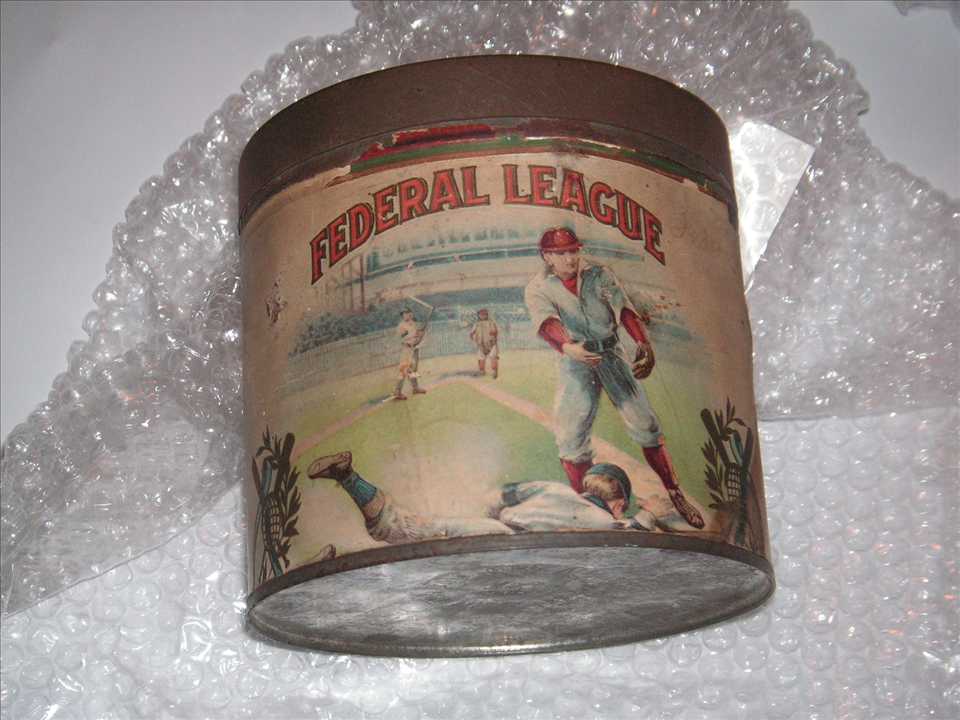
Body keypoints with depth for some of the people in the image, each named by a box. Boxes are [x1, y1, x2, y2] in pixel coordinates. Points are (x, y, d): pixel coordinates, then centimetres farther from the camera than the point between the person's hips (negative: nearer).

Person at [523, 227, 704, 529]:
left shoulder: (600, 275, -1)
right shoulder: (538, 288, -6)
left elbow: (625, 310, -16)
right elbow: (546, 321, -27)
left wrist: (644, 343, -35)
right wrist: (568, 347, -49)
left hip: (612, 353, 1)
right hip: (574, 360, -1)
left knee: (645, 425, -4)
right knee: (571, 436, -7)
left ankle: (675, 495, 4)